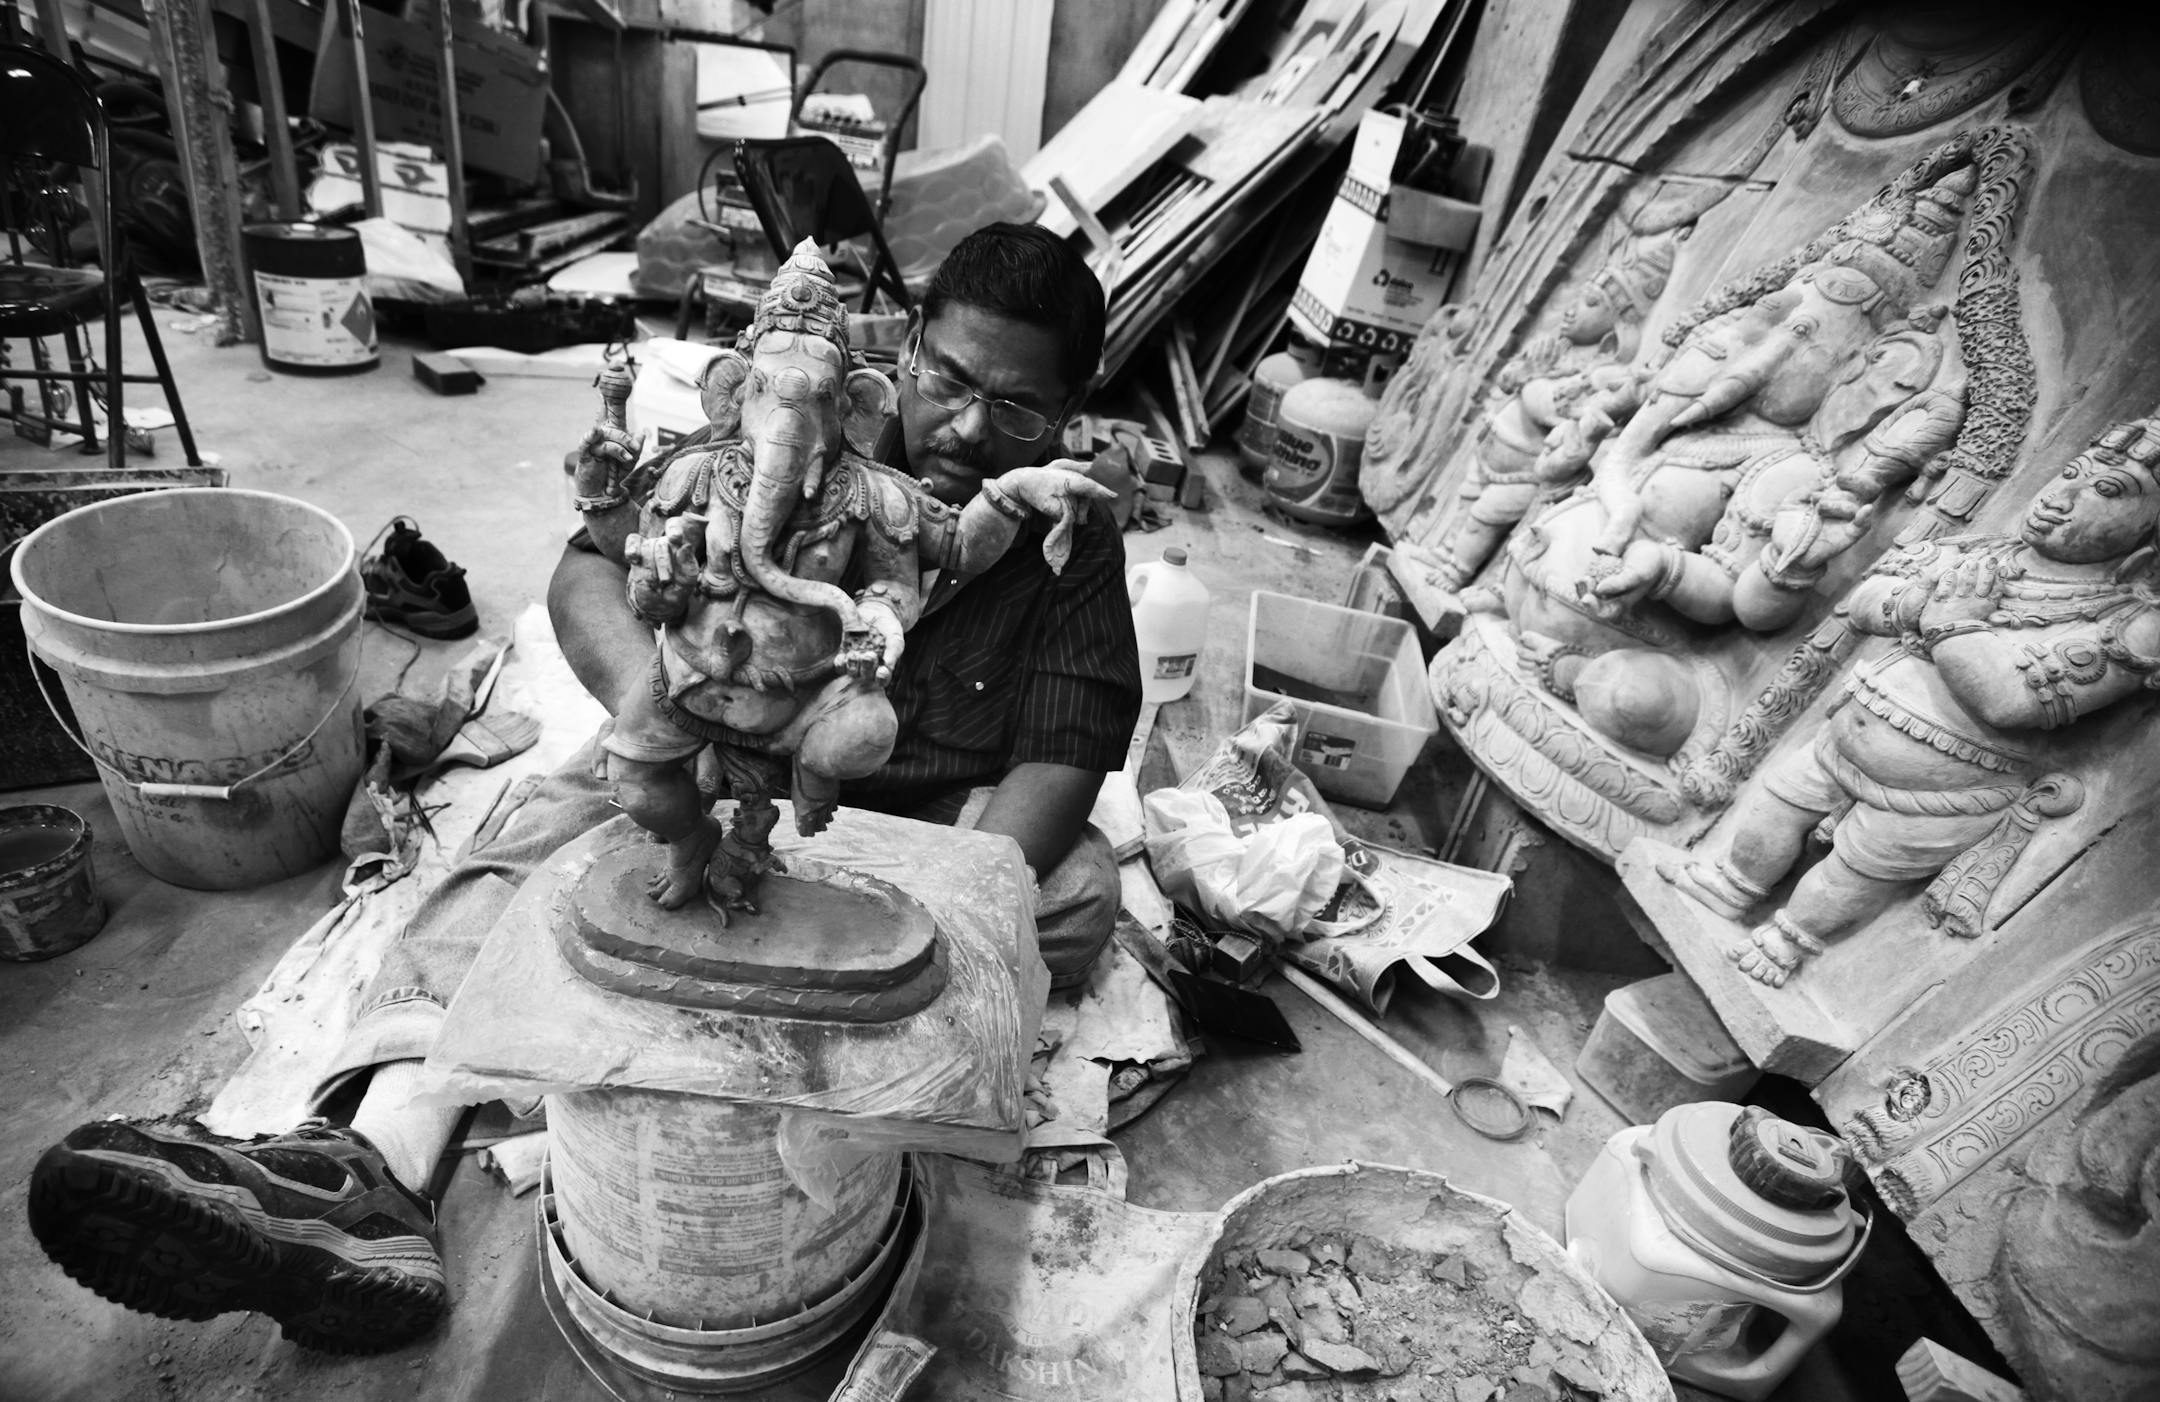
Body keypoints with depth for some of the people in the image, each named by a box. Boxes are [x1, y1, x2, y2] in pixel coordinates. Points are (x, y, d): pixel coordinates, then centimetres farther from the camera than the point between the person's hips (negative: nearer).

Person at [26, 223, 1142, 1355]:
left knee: (1079, 892, -29)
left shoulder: (1075, 541, -8)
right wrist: (651, 704, -39)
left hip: (932, 822, 0)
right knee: (539, 846, -23)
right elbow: (585, 580, -17)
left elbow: (1062, 759, -16)